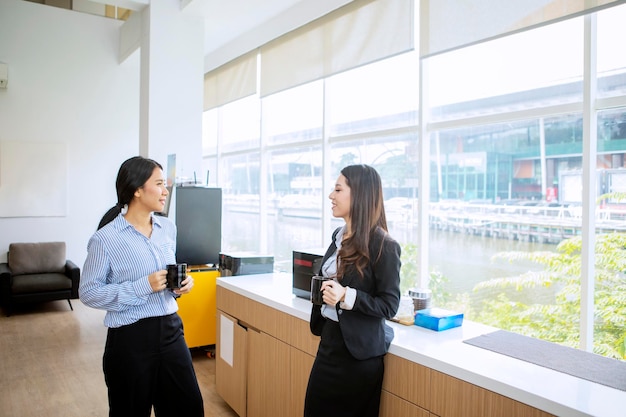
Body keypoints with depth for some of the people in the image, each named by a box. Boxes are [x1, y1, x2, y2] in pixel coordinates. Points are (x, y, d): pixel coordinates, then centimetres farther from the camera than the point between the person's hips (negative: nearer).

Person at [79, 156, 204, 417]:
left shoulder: (168, 228, 5)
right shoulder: (105, 239, -13)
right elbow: (88, 293, -12)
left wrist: (180, 285, -4)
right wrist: (143, 286, -21)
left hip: (170, 330, 5)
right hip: (130, 338, -5)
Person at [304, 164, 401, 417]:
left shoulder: (383, 245, -18)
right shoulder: (339, 235, 5)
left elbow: (390, 305, -17)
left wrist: (347, 297, -27)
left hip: (359, 350, -8)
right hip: (330, 339, 8)